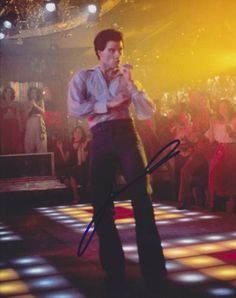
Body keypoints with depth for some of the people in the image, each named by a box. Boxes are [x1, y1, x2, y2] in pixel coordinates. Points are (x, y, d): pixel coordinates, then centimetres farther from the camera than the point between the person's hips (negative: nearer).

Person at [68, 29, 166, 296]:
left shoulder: (126, 78, 17)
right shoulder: (83, 77, 12)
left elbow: (147, 112, 5)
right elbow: (73, 109, -6)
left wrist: (130, 83, -4)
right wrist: (108, 103, -6)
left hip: (127, 135, 0)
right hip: (101, 140, 0)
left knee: (141, 198, -10)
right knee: (101, 204, 0)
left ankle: (154, 270, -6)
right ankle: (114, 270, 12)